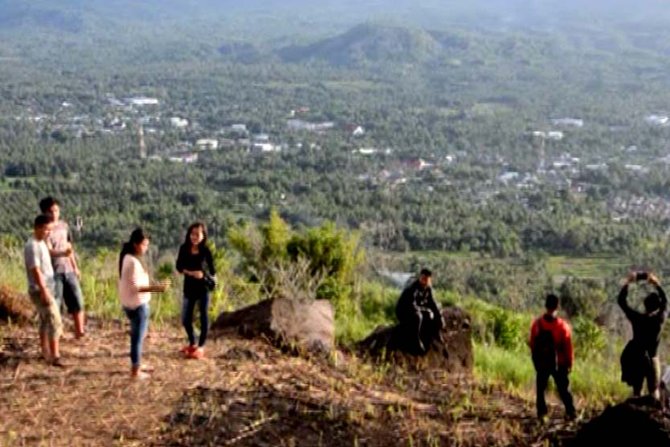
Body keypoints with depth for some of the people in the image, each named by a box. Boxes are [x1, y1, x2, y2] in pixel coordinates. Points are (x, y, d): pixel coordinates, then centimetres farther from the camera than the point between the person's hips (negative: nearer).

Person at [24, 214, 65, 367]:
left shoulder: (41, 243, 11)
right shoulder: (32, 246, -19)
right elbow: (35, 270, -23)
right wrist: (44, 291, -26)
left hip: (46, 289, 10)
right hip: (40, 291, -10)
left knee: (45, 322, 17)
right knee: (55, 322, -13)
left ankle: (46, 354, 26)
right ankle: (55, 357, -13)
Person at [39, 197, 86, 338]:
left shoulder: (64, 225, 9)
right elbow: (49, 251, -22)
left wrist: (75, 267, 20)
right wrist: (63, 253, -41)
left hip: (68, 271, 5)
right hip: (53, 272, -5)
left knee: (77, 300, 1)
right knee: (54, 303, 0)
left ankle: (79, 330, 10)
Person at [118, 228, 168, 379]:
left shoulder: (128, 258, 10)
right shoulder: (133, 261, -20)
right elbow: (135, 287, -23)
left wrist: (153, 287, 11)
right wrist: (156, 288, -24)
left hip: (133, 304, 10)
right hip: (137, 305, -10)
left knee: (137, 336, 21)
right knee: (138, 337, -1)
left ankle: (137, 365, 33)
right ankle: (135, 371, 6)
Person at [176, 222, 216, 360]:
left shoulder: (206, 251, -10)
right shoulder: (184, 248, -3)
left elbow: (212, 269, -6)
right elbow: (179, 267, -4)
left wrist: (212, 280, -25)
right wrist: (191, 273, -20)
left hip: (203, 287, -3)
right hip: (189, 287, 3)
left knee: (203, 317, 2)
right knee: (185, 319, 10)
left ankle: (201, 347, 14)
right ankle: (192, 343, 32)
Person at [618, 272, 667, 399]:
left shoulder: (638, 318, -17)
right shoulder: (660, 318, -12)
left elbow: (622, 301, -9)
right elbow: (665, 301, 7)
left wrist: (627, 283, -5)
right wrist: (657, 285, 9)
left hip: (637, 357, -1)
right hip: (652, 358, 1)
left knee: (637, 389, 11)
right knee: (654, 389, 10)